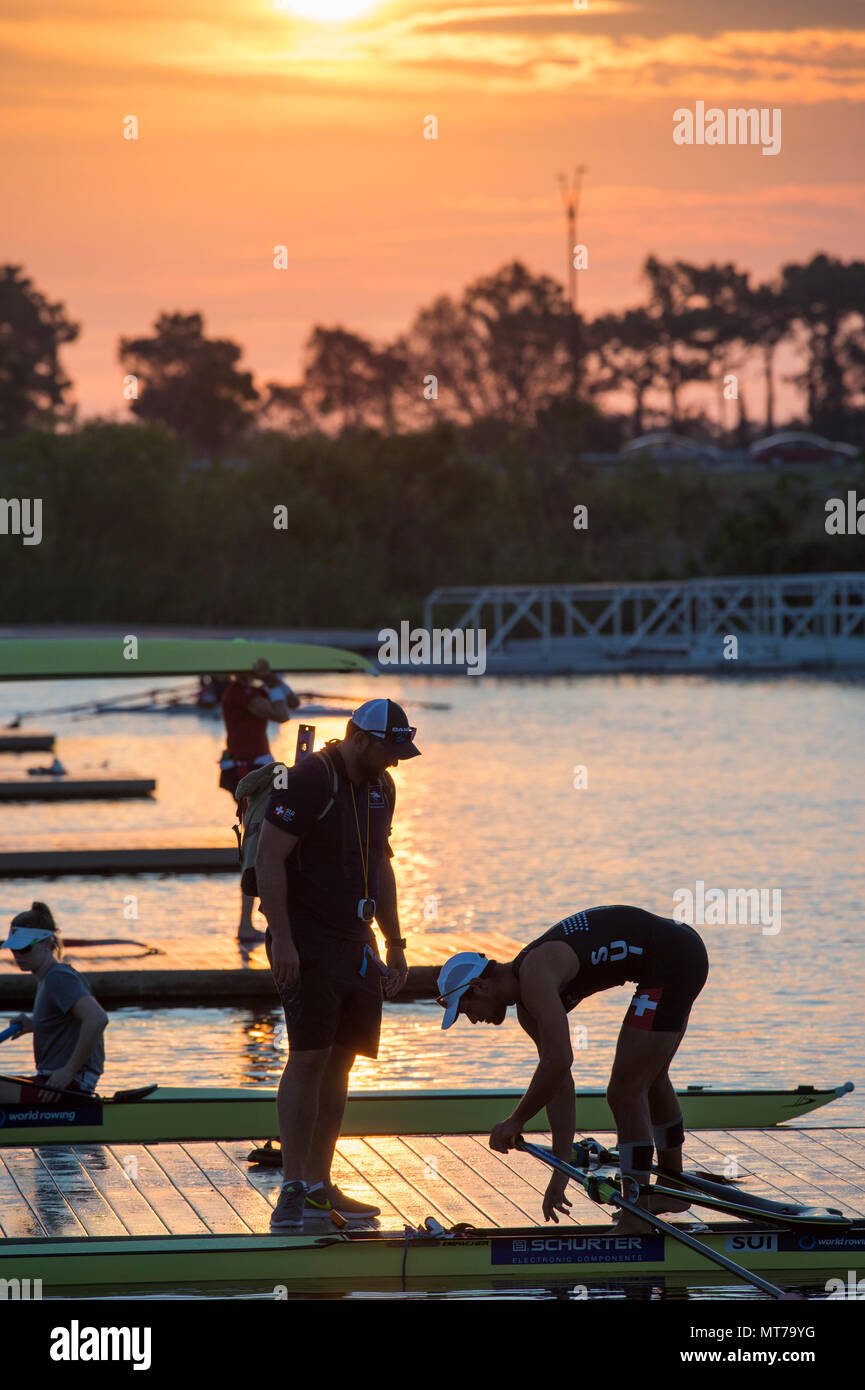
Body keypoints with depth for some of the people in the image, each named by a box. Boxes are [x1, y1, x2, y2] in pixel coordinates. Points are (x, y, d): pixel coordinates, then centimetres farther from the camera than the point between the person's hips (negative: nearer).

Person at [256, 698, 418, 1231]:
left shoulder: (380, 787, 13)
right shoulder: (309, 779, -14)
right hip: (308, 941, -8)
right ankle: (293, 1190, -11)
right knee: (309, 1057, -13)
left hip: (356, 942, 8)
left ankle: (319, 1187, 13)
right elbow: (269, 858, -16)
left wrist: (395, 943, 21)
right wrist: (281, 939, -21)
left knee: (340, 1062, 8)